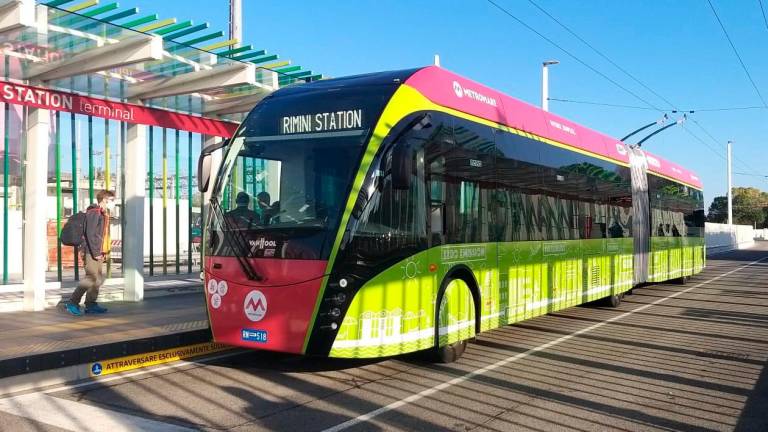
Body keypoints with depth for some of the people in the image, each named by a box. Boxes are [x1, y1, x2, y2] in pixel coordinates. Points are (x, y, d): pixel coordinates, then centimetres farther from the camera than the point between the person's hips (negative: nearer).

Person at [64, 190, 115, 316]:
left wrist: (103, 252, 15)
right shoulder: (94, 212, -12)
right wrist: (95, 252, -20)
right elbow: (90, 234, -19)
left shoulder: (103, 214, 18)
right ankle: (72, 303, -5)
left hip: (98, 252, 10)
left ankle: (91, 305, 17)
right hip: (91, 252, -10)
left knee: (98, 279, 10)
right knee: (91, 278, -12)